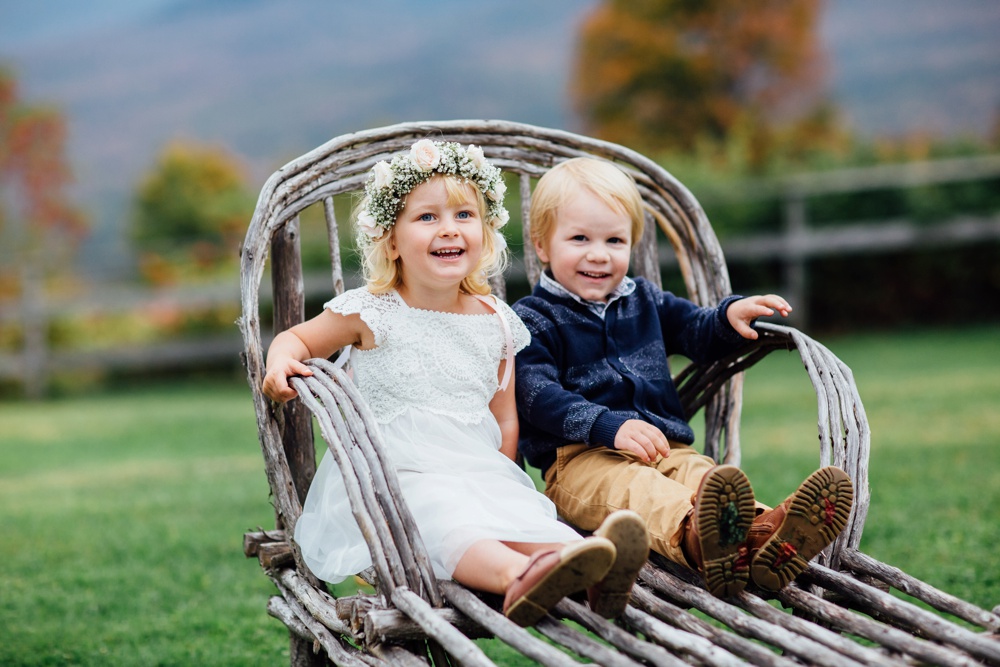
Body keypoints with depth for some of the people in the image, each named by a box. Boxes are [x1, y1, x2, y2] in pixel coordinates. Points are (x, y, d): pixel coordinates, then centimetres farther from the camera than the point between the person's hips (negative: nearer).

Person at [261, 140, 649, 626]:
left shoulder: (494, 322, 12)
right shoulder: (372, 313, 1)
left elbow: (505, 417, 19)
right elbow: (296, 338, 14)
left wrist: (499, 477, 7)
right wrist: (282, 362, -9)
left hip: (478, 469, 4)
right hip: (395, 475, -4)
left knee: (522, 514, -27)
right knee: (443, 518, -36)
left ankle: (592, 569, -55)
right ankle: (517, 574, -64)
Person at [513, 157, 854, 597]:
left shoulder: (646, 302, 25)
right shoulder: (534, 320, 4)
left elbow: (699, 334, 33)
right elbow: (538, 396, -10)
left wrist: (731, 317, 6)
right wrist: (611, 426, -25)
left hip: (666, 448, 5)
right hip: (580, 458, -5)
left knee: (703, 475, -29)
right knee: (638, 492, -38)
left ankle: (761, 531, -62)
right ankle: (692, 535, -72)